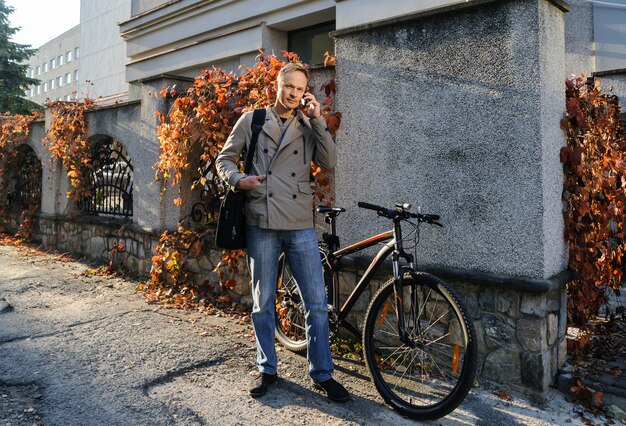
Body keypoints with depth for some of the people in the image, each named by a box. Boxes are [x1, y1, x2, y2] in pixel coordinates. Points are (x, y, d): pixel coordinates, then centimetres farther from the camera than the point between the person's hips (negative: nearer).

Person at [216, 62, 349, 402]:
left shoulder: (307, 126, 11)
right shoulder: (252, 120, 8)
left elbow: (329, 162, -1)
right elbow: (224, 158, 9)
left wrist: (317, 120, -6)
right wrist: (239, 180, -11)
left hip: (300, 225, 1)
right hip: (261, 224, -1)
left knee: (316, 303, 2)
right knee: (262, 304, 9)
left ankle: (322, 374, 18)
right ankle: (267, 370, 27)